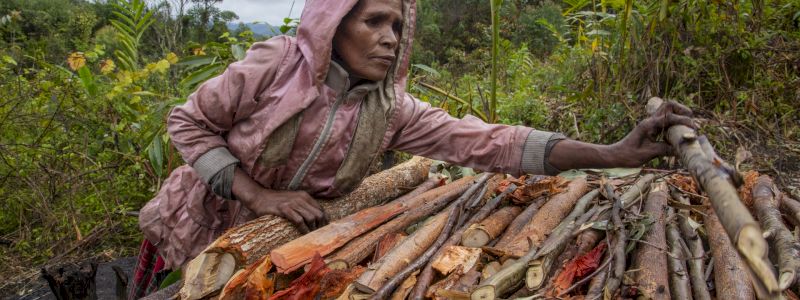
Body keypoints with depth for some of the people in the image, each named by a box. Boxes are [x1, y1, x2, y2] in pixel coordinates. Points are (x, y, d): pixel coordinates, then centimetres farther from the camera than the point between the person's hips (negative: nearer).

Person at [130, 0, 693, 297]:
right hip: (208, 222, -2)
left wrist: (612, 154, -34)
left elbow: (480, 141, -25)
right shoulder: (275, 66, -25)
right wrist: (259, 194, -27)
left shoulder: (391, 109, -16)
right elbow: (187, 122, -15)